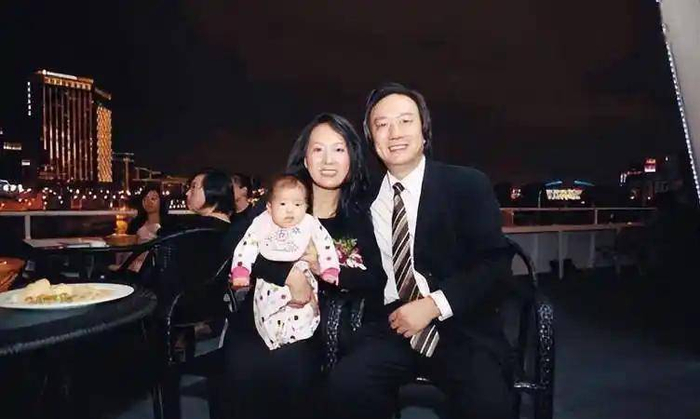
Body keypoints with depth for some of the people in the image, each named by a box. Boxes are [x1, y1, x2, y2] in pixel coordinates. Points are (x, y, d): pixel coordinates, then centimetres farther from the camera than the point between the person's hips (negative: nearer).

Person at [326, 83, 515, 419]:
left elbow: (496, 263, -5)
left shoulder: (468, 185, 0)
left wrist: (434, 304, -15)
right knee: (346, 385, -25)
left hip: (460, 325, -1)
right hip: (392, 324, 2)